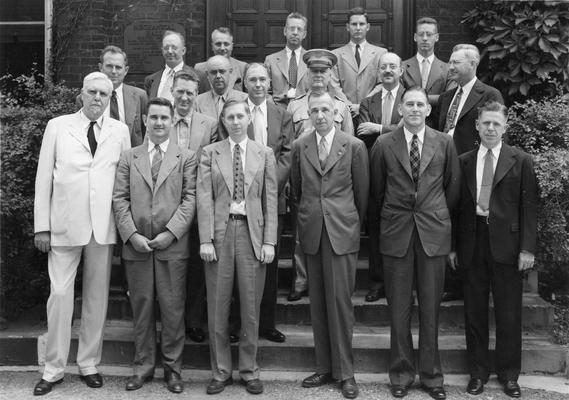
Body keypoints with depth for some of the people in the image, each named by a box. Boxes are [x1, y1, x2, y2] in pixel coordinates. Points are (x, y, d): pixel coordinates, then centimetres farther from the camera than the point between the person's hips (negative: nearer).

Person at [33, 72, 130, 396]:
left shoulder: (120, 131, 8)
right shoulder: (57, 126, 5)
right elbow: (44, 177, 3)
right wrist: (42, 226, -1)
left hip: (104, 226, 1)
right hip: (64, 226, -1)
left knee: (97, 297, 7)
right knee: (60, 294, 0)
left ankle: (89, 363, 21)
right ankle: (54, 368, 13)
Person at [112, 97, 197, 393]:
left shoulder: (186, 158, 6)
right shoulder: (128, 158, 12)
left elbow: (190, 198, -2)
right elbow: (120, 199, 5)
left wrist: (171, 232, -12)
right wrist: (131, 235, -8)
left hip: (173, 245, -2)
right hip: (136, 245, 2)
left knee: (173, 308, 2)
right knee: (141, 307, 9)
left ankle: (172, 367, 15)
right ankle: (143, 365, 21)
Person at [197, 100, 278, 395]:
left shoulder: (264, 154, 8)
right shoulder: (209, 153, 6)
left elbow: (270, 200, 5)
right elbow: (204, 198, 0)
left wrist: (269, 241, -3)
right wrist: (205, 239, -9)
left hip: (252, 232, 0)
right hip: (219, 231, 0)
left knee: (251, 308, 6)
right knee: (217, 308, 5)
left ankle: (249, 371, 20)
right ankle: (220, 371, 19)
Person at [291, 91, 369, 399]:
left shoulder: (354, 146, -2)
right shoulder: (299, 146, 6)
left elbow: (362, 192, 5)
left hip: (343, 231, -3)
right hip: (312, 232, 3)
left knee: (340, 301, -3)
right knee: (318, 303, 8)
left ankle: (345, 372, 8)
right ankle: (324, 368, 18)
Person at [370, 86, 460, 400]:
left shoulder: (444, 143, 3)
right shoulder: (383, 145, 1)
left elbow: (453, 185, 12)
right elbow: (377, 189, 9)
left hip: (434, 232, 1)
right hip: (396, 232, 0)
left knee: (430, 307, 6)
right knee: (399, 307, 5)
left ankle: (431, 374, 19)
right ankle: (401, 373, 18)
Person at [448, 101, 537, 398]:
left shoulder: (521, 161, 2)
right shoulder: (464, 162, 8)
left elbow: (528, 207, -1)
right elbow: (457, 206, 8)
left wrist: (527, 248, -8)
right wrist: (453, 246, 3)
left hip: (506, 244, -2)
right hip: (472, 244, 2)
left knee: (509, 313, 5)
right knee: (474, 312, 9)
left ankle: (508, 374, 20)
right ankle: (478, 371, 22)